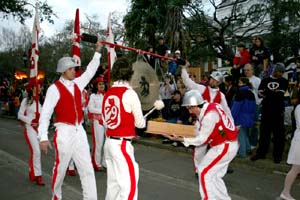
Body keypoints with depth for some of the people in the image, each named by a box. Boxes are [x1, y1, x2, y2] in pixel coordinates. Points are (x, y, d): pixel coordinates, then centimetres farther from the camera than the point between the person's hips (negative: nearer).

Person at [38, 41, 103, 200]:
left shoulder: (77, 84, 8)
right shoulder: (55, 88, -9)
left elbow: (90, 71, 20)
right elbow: (45, 114, -11)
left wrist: (97, 52, 18)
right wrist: (43, 137, -16)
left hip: (79, 131, 6)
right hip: (64, 132, -5)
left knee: (87, 168, 5)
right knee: (60, 168, 9)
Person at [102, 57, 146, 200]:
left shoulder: (107, 94, 6)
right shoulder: (129, 93, -12)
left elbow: (105, 121, 13)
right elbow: (140, 124, -4)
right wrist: (143, 121, 17)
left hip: (109, 142, 7)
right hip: (122, 144, -7)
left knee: (113, 182, 18)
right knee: (129, 184, -3)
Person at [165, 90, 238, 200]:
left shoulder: (209, 115, -25)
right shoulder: (208, 107, 2)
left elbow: (201, 139, -18)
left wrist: (181, 139, -17)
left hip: (225, 146, -9)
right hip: (226, 144, 9)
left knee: (204, 172, -2)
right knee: (214, 175, 17)